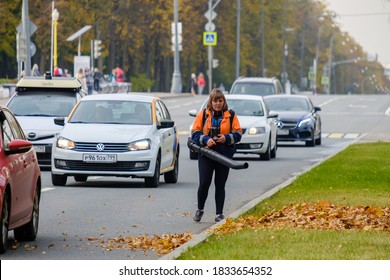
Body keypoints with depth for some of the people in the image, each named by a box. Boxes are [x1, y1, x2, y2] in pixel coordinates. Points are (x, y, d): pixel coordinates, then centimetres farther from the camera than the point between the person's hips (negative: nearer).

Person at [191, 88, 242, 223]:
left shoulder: (231, 116, 5)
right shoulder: (202, 115, 5)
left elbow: (238, 133, 3)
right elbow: (195, 133, 2)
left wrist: (227, 138, -15)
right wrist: (206, 140, -15)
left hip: (224, 155, 1)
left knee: (220, 185, 6)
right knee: (204, 183, -7)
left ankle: (219, 213, 13)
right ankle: (200, 209, 14)